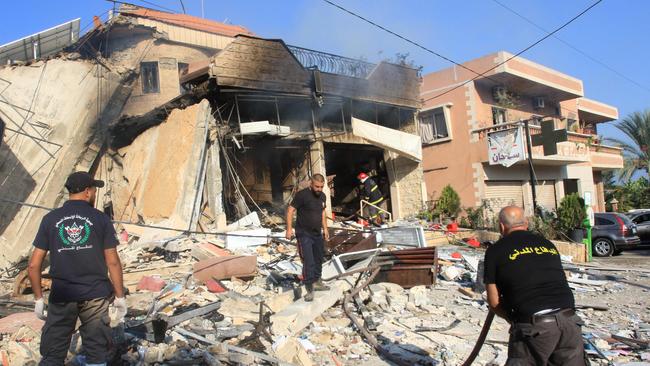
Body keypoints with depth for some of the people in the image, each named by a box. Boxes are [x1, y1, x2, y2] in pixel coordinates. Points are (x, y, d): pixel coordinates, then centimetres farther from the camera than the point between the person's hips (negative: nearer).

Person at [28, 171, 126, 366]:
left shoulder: (50, 219, 2)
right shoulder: (100, 218, -3)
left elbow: (34, 265, 1)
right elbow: (113, 262, -4)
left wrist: (38, 298, 12)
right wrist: (120, 296, 5)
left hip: (61, 296, 2)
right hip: (95, 295, -1)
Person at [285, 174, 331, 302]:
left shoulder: (322, 196, 4)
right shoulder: (302, 195, -18)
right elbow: (290, 210, -16)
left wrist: (325, 228, 16)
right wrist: (289, 229, -21)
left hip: (317, 233, 7)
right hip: (304, 234, -7)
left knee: (319, 259, 17)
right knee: (308, 262, -10)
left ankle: (317, 282, 35)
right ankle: (309, 289, -2)